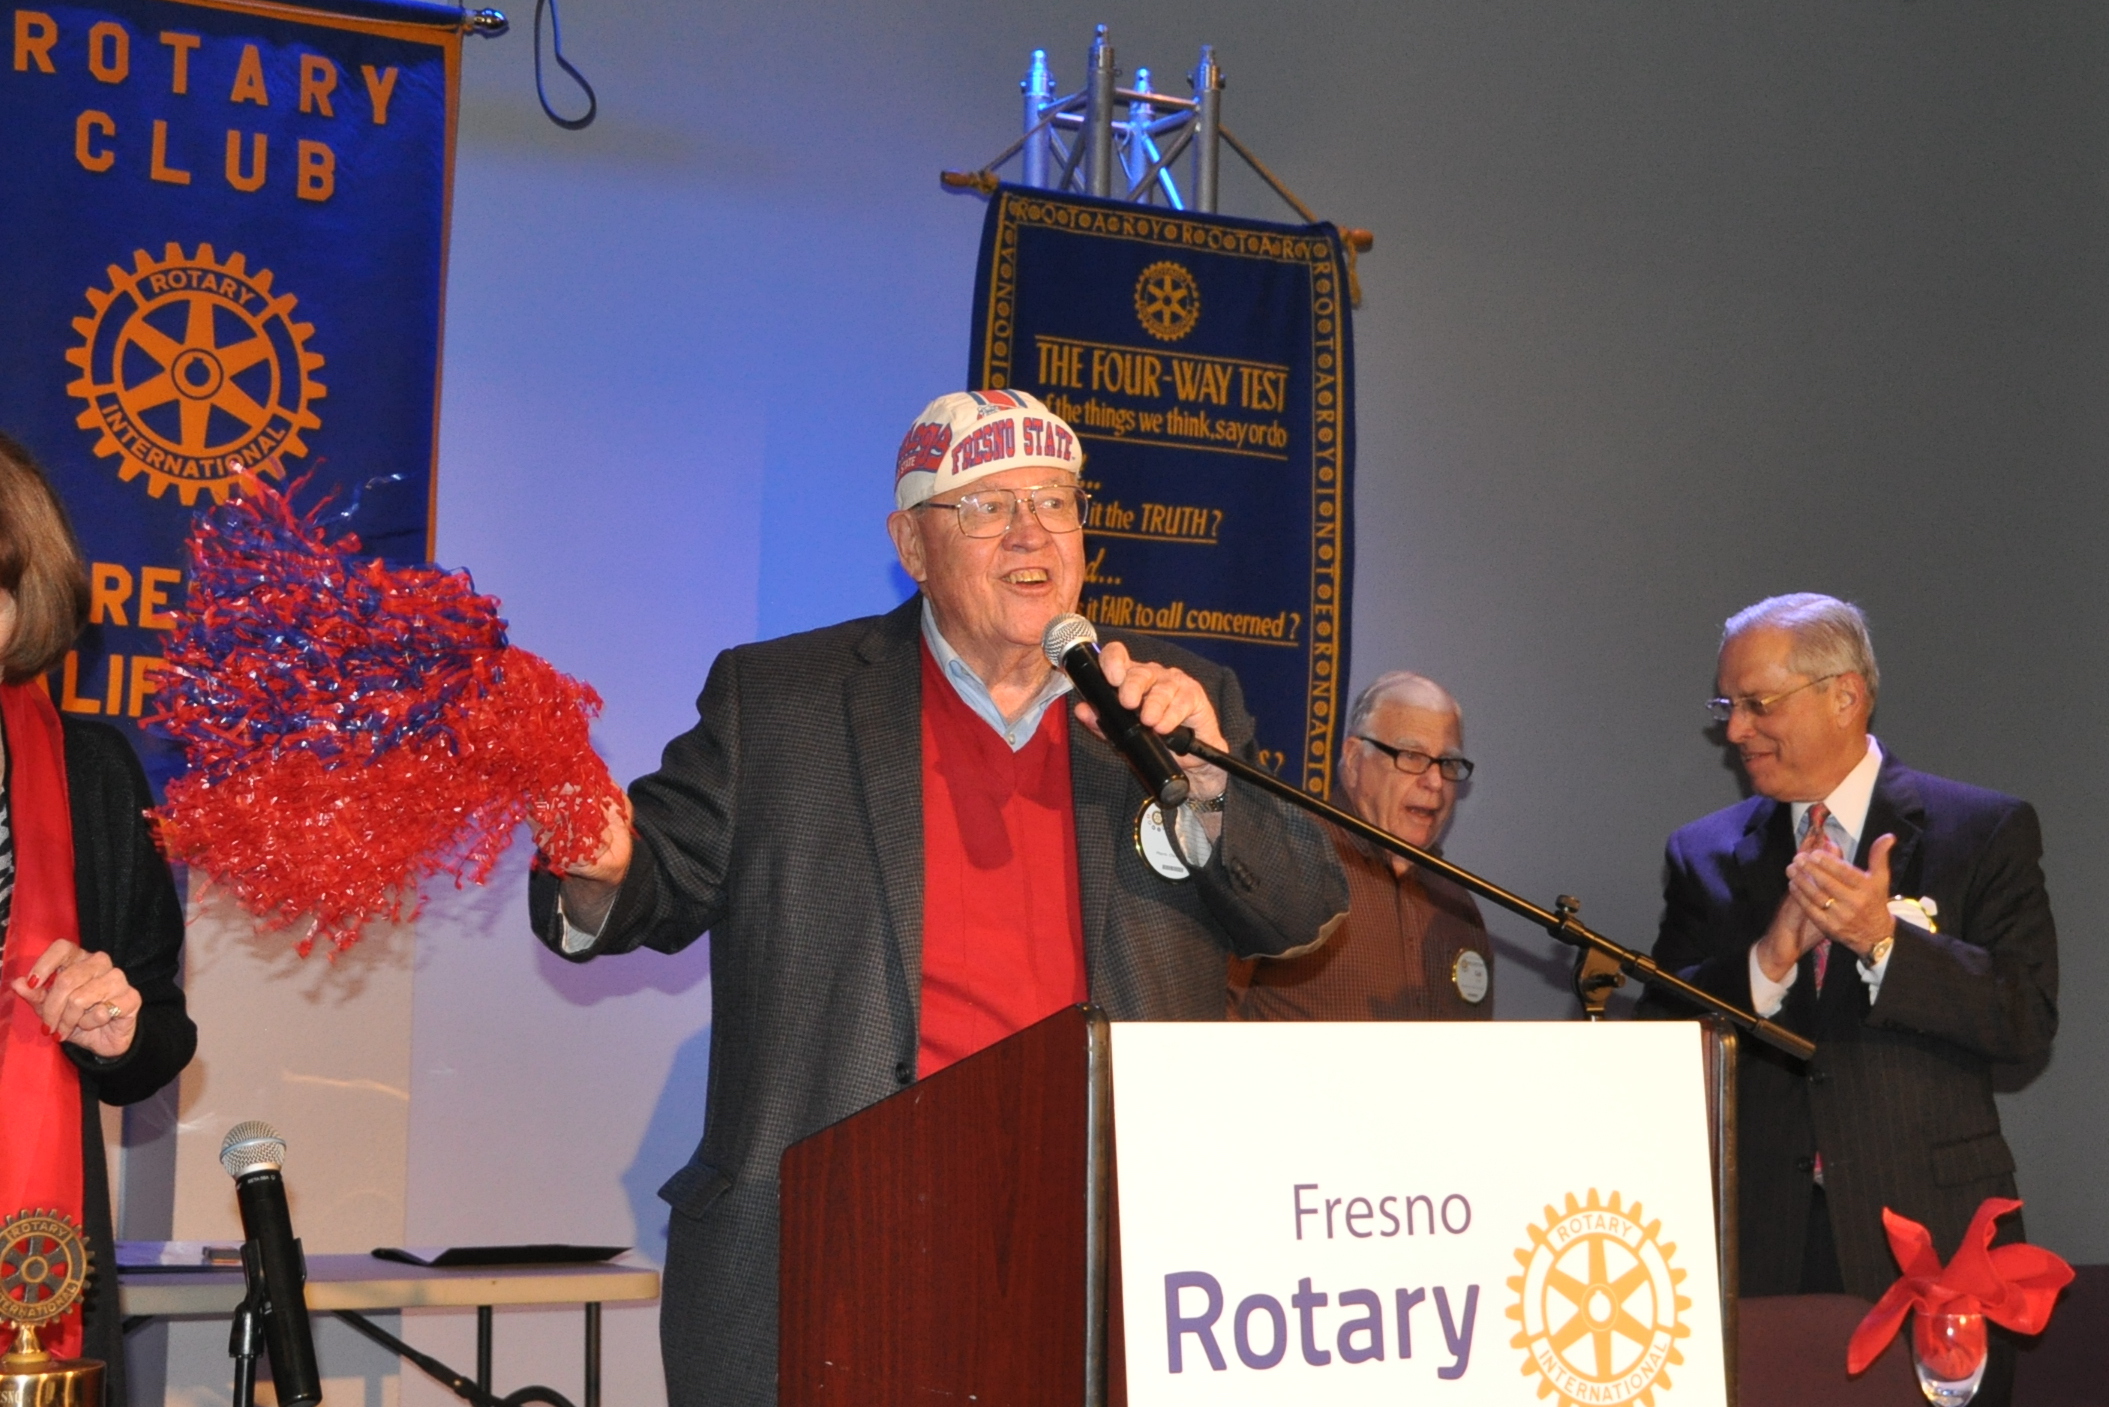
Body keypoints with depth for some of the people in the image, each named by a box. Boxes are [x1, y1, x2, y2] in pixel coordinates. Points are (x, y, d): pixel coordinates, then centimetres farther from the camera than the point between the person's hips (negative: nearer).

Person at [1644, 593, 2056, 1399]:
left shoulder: (1985, 832, 1)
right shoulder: (1704, 855, 10)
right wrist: (1769, 958, -14)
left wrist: (1883, 939, -20)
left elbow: (2030, 1022, -8)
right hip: (1760, 1246, 2)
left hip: (1929, 1240, -2)